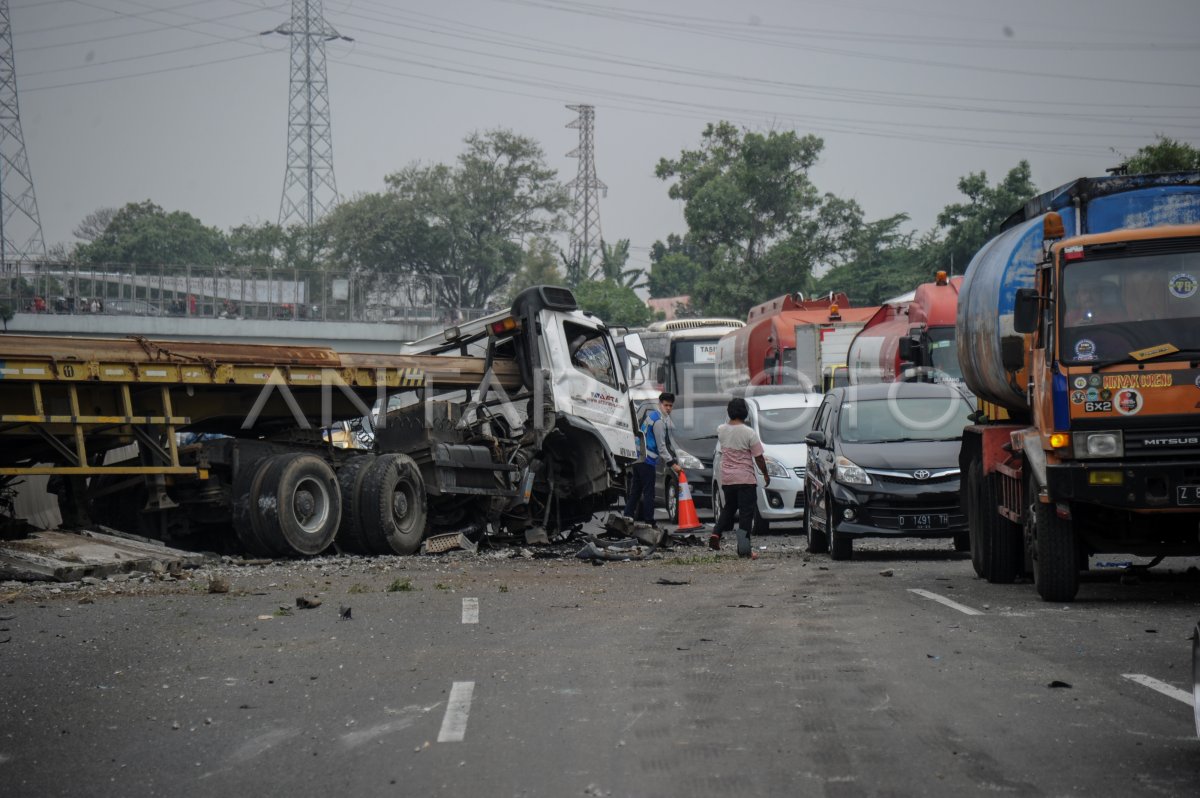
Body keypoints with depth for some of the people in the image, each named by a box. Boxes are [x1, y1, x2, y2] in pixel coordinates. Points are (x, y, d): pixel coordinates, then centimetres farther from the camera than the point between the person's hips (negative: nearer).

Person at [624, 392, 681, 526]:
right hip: (647, 461, -9)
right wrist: (672, 464, -15)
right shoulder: (658, 420, -13)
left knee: (635, 491, 11)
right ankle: (649, 523, -6)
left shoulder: (649, 413, 16)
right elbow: (661, 446, -16)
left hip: (638, 458, 9)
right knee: (648, 493, -6)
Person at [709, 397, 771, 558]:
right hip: (745, 478, -4)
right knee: (746, 513, 1)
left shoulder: (721, 430, -2)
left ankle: (716, 533, 7)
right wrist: (765, 474, 5)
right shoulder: (749, 433, -15)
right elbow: (759, 457, -10)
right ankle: (744, 549, -2)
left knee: (728, 508, 23)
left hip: (726, 479, 5)